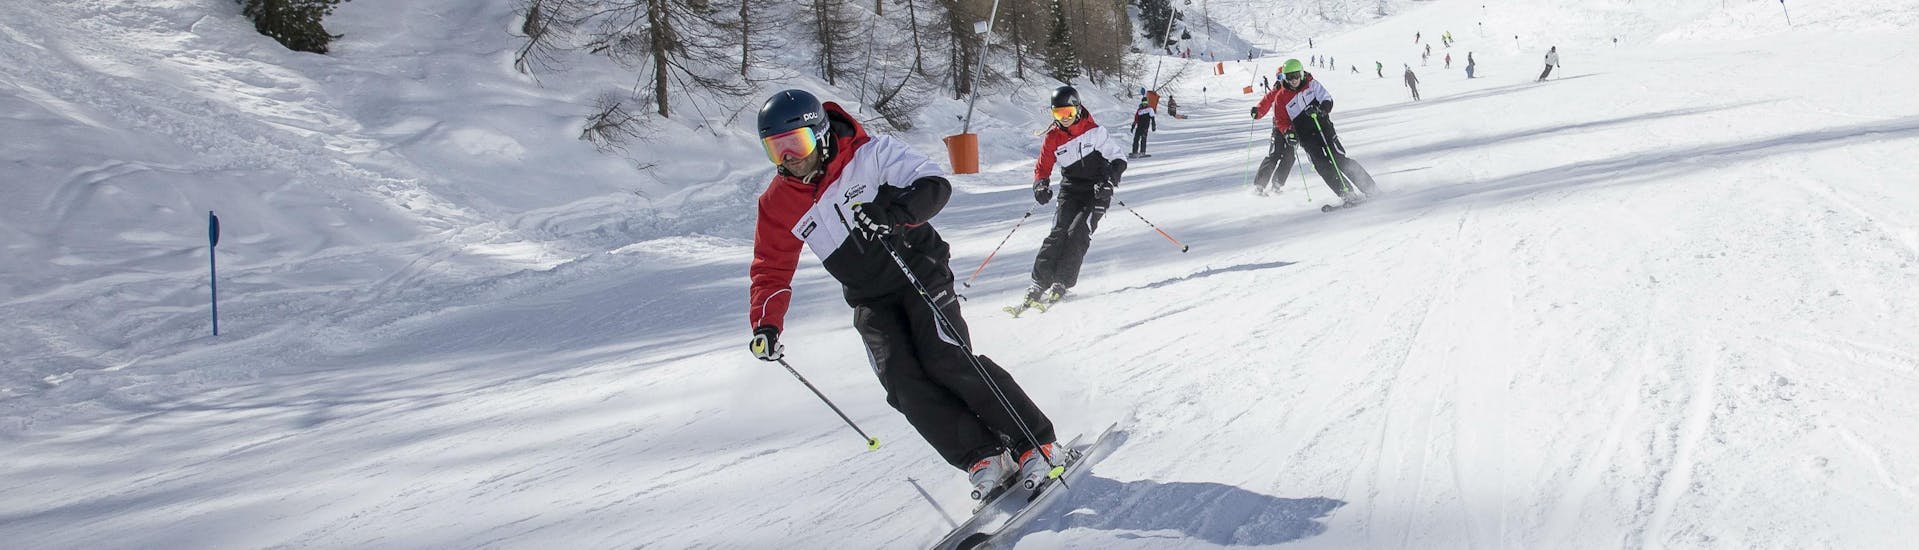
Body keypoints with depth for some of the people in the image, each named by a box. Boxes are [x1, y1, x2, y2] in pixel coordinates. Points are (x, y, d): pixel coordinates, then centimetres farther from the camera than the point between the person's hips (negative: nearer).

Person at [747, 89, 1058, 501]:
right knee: (903, 383, -16)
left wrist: (896, 211, -38)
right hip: (872, 303, 4)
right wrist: (766, 324, -10)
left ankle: (1035, 444, -11)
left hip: (920, 273, -4)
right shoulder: (778, 204, -2)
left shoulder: (869, 154, -14)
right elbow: (772, 269, 5)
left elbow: (935, 184, -19)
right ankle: (984, 459, -12)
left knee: (947, 363, -20)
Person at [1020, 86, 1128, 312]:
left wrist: (1109, 180, -21)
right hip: (1070, 191, 3)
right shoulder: (1053, 138, 2)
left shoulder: (1094, 131, -7)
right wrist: (1041, 185, -14)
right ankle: (1039, 284, -17)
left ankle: (1061, 285, -20)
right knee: (1059, 233, -15)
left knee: (1078, 233, -20)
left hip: (1097, 192, -3)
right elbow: (1042, 168, 8)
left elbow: (1118, 159, -4)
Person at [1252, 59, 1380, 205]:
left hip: (1324, 128, 0)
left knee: (1341, 160, -7)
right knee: (1324, 166, -15)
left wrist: (1320, 109, -20)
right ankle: (1348, 195, -15)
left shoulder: (1311, 84, 3)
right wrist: (1288, 132, -13)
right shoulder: (1281, 97, 1)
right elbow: (1281, 120, 6)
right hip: (1307, 138, 0)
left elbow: (1327, 99, 1)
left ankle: (1370, 188, 1)